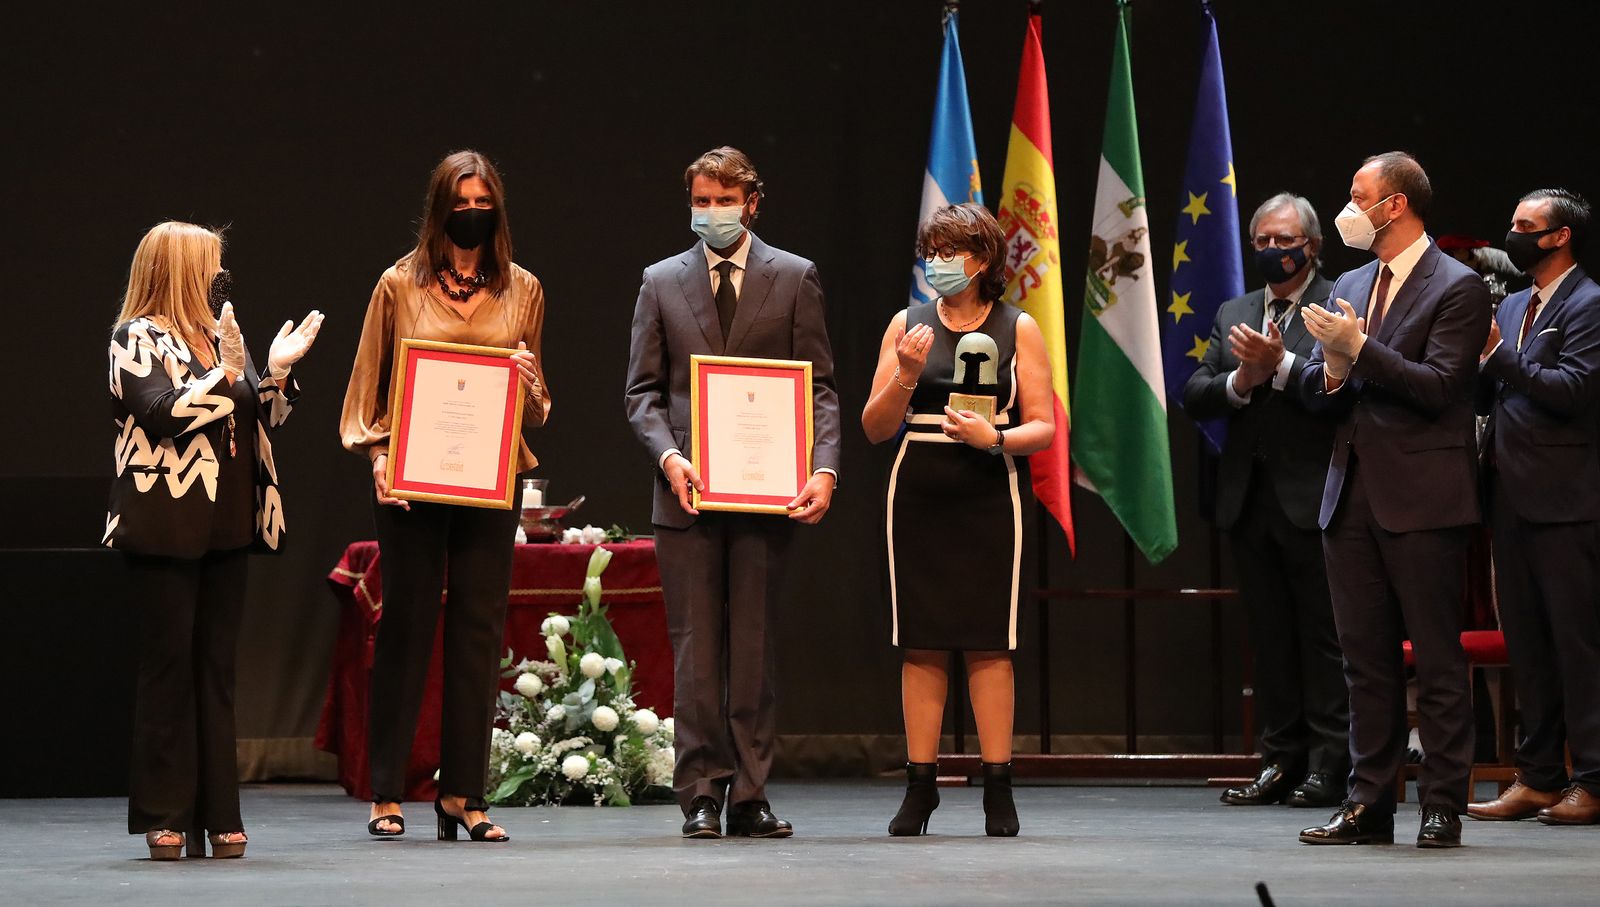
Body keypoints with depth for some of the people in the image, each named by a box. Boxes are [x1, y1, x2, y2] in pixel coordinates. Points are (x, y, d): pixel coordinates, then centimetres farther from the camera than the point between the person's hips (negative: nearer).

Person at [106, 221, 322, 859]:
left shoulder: (220, 335, 18)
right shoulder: (138, 337, -1)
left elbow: (261, 421, 16)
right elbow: (162, 413, -15)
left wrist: (275, 372, 1)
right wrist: (224, 374, -15)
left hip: (227, 522, 6)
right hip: (167, 525, -6)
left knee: (217, 666, 6)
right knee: (169, 663, -4)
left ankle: (218, 816, 8)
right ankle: (165, 817, 2)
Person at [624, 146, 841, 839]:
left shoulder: (794, 278, 8)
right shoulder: (661, 282, 10)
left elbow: (819, 385, 3)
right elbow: (642, 390, 8)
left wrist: (823, 468, -11)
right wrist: (669, 456, -10)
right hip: (687, 489, 1)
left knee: (754, 647, 3)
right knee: (696, 647, 0)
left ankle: (749, 796, 8)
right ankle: (701, 795, 5)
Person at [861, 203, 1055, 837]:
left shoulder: (1017, 328, 4)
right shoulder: (907, 325, 8)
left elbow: (1043, 427, 3)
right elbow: (875, 428, 6)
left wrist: (995, 438, -16)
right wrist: (906, 375, -10)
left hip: (989, 499, -1)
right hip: (918, 498, 2)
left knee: (989, 643, -2)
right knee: (921, 643, 1)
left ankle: (997, 790, 2)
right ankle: (920, 787, 7)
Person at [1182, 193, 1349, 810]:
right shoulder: (1234, 315, 17)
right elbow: (1194, 399, 10)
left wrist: (1281, 365, -20)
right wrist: (1241, 381, -7)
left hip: (1312, 498, -6)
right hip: (1250, 498, 6)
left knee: (1323, 636, -3)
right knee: (1269, 637, 9)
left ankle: (1328, 765, 2)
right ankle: (1281, 761, 14)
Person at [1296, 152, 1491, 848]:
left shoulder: (1456, 288, -5)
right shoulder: (1349, 286, 17)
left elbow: (1439, 387, -15)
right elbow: (1314, 392, 16)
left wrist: (1359, 350, -17)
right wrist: (1331, 370, -6)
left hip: (1421, 497, -7)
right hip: (1353, 495, 7)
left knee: (1436, 658, -2)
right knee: (1365, 657, 9)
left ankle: (1443, 807, 3)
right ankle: (1370, 803, 13)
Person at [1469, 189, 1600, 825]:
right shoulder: (1513, 307, 19)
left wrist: (1500, 356, -17)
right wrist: (1483, 368, -2)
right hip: (1513, 496, 8)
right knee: (1525, 641, 10)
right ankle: (1538, 777, 16)